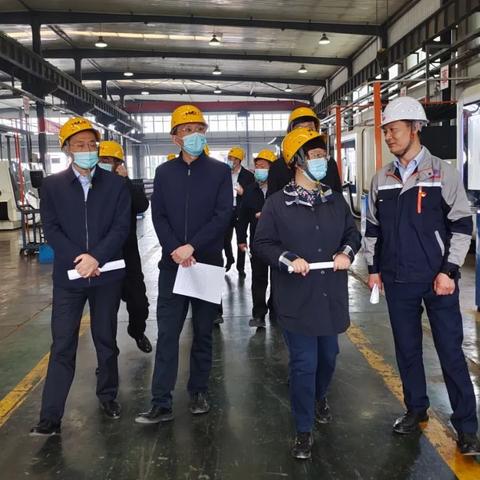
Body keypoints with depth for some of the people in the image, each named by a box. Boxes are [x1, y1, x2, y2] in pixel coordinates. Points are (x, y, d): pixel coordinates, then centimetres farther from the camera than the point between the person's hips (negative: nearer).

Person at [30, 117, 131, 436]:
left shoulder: (116, 184, 2)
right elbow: (51, 229, -1)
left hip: (107, 274, 0)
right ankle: (51, 416, 8)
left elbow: (121, 227, -5)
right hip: (68, 275, 0)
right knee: (62, 346, 1)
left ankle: (108, 395, 32)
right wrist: (78, 259, -14)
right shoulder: (53, 185, 4)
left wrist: (96, 257, -17)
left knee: (106, 339, 13)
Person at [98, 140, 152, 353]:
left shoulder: (129, 188, 1)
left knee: (139, 302, 8)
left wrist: (125, 180, -19)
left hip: (127, 257, 0)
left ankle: (137, 331, 38)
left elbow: (142, 205, -21)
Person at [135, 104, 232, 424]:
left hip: (208, 262, -1)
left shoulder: (220, 171, 2)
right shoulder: (164, 172, 8)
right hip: (172, 263, 1)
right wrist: (174, 250, -14)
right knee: (167, 333, 0)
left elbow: (223, 215, -8)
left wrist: (192, 247, -17)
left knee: (204, 332, 10)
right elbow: (158, 216, 2)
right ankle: (162, 403, 5)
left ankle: (199, 391, 25)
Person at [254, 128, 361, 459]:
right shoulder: (278, 203, -8)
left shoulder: (336, 200, 5)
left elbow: (353, 233, 15)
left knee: (329, 355, 21)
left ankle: (320, 398, 50)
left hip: (331, 295, 5)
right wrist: (288, 259, -20)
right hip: (297, 299, -5)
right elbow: (262, 244, -5)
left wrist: (347, 252, -5)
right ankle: (304, 430, 16)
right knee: (304, 364, 0)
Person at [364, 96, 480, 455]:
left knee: (451, 351, 1)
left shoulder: (443, 172, -4)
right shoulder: (382, 179, 7)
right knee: (407, 348, 12)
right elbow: (373, 227, 14)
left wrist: (449, 271, -11)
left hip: (437, 279, -3)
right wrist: (374, 268, 10)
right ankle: (416, 409, 30)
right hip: (398, 281, 4)